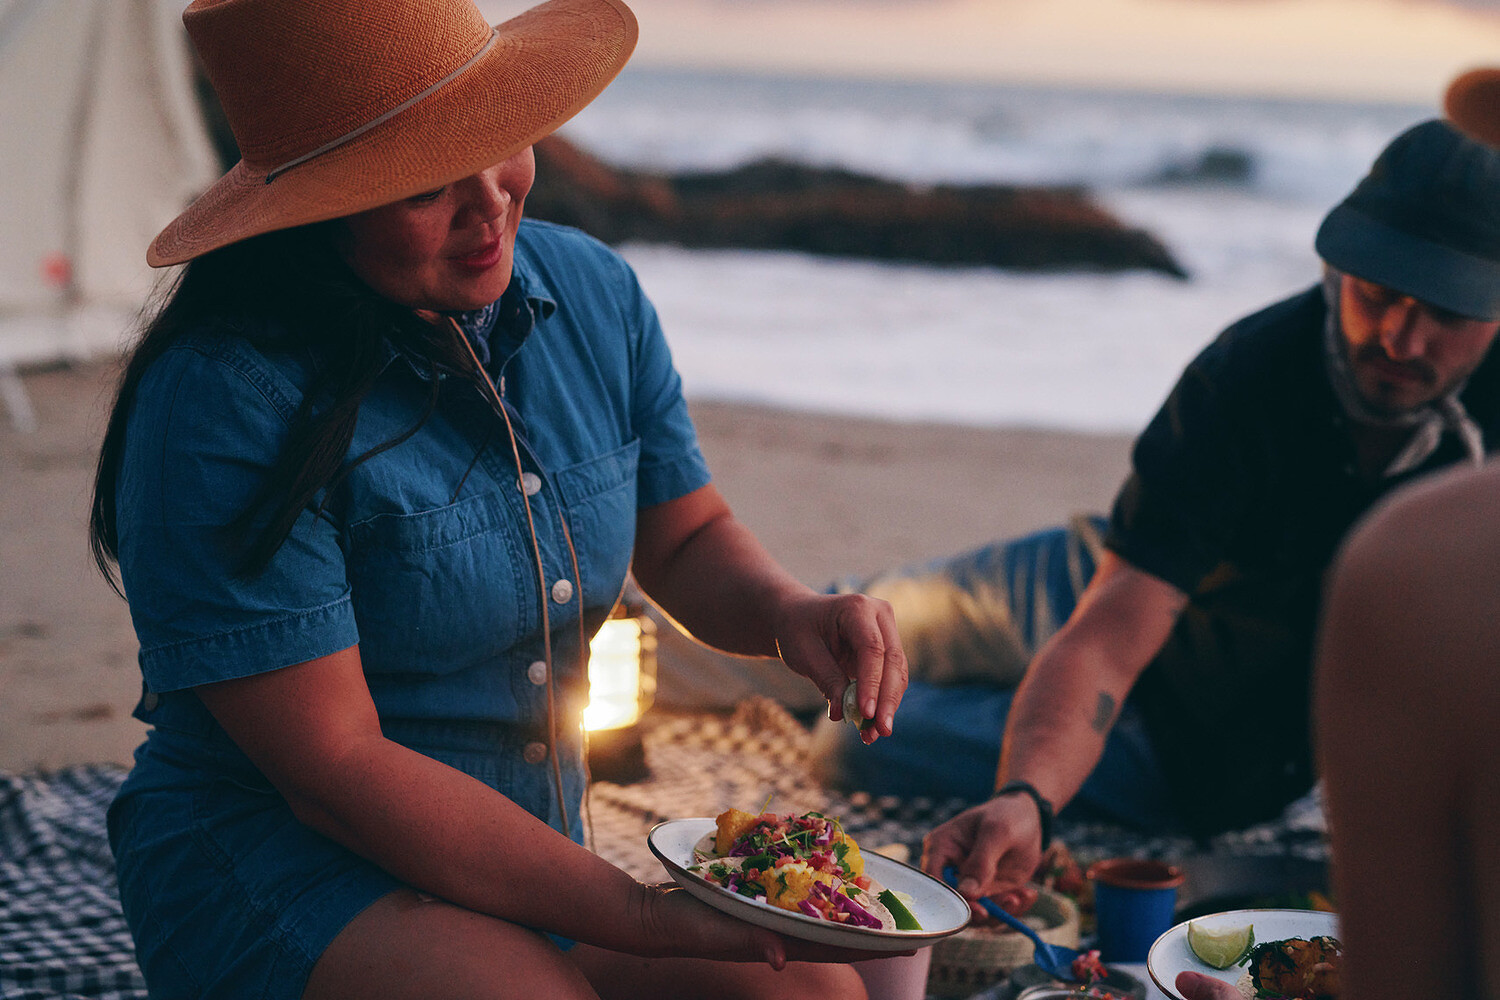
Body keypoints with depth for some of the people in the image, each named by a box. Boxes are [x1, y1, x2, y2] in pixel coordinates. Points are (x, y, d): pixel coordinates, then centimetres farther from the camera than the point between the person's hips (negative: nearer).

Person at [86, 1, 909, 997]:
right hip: (277, 869, -5)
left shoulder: (593, 294, 1)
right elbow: (335, 766, -21)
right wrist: (642, 916, -24)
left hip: (526, 861, 6)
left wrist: (789, 612, -11)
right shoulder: (226, 399, -21)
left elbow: (688, 540, 13)